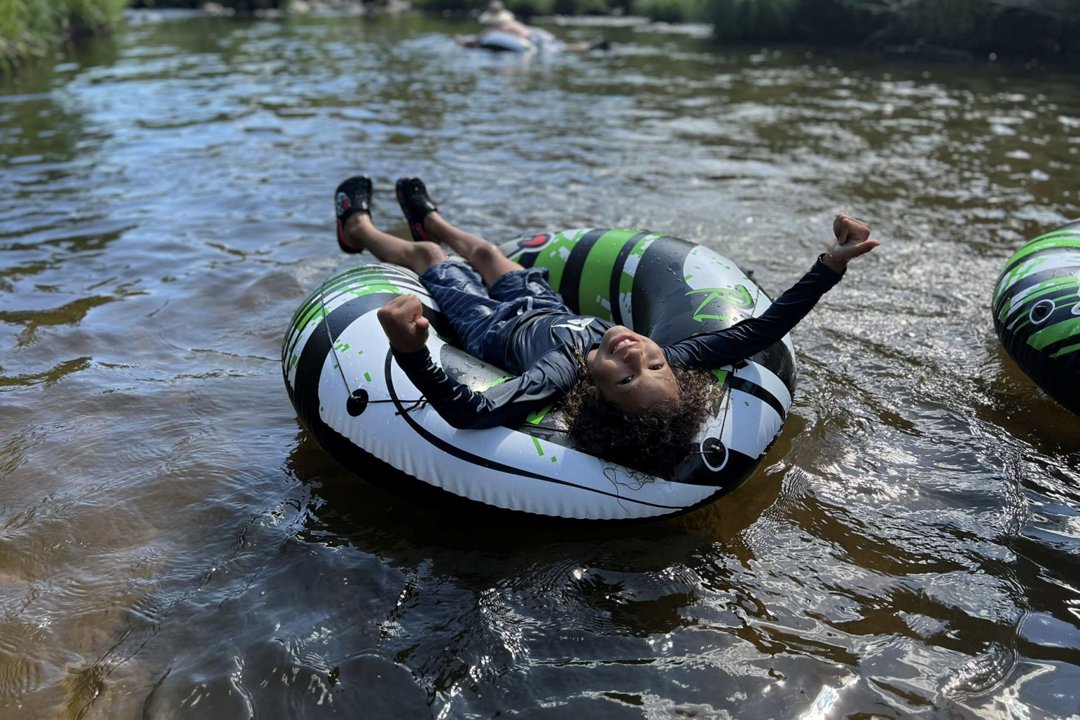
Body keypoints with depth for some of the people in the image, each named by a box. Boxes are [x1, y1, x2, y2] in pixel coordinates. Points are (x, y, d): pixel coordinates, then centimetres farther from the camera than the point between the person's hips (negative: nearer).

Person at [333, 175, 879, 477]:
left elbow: (470, 411, -67)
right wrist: (833, 263, -44)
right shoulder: (663, 369, -41)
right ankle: (430, 220, 67)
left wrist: (410, 351, -82)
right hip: (549, 309, 4)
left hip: (495, 327, -4)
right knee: (483, 250, 30)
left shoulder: (561, 377, -53)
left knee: (425, 254, 22)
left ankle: (360, 227, 58)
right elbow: (759, 330, -37)